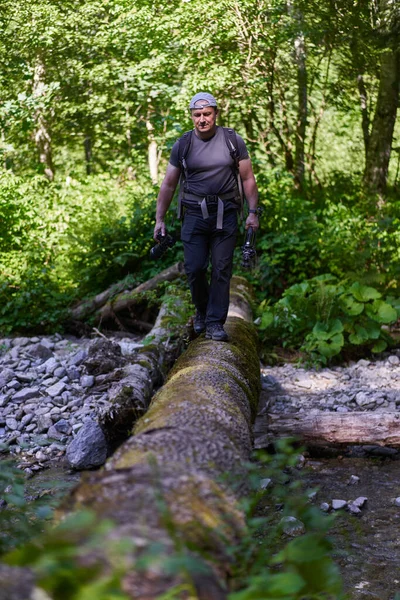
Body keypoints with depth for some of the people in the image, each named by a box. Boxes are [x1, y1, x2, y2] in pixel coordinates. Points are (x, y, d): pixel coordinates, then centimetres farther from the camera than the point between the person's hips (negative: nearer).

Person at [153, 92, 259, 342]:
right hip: (195, 215, 1)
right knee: (195, 268, -2)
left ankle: (215, 323, 3)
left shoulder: (233, 141, 1)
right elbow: (168, 185, 8)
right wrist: (160, 220, 5)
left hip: (225, 215, 0)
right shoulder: (182, 146, 3)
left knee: (222, 270, -2)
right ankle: (202, 312, 24)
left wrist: (253, 212, -1)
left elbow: (248, 178, 6)